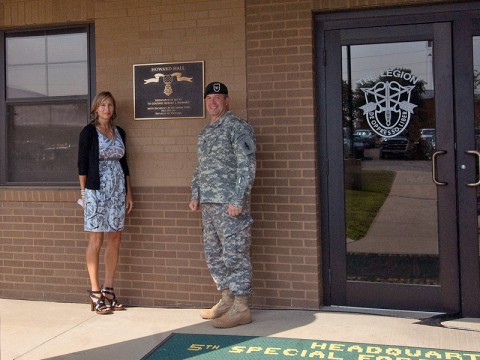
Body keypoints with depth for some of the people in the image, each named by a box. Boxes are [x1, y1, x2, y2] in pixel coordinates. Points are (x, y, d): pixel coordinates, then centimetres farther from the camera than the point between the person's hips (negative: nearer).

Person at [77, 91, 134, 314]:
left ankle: (108, 290, 14)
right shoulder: (89, 132, -2)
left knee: (115, 239, 5)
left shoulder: (119, 132, 13)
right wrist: (83, 193, -8)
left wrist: (128, 193, 12)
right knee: (96, 240, -3)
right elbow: (82, 164, -3)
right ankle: (95, 292, 5)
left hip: (117, 191, 5)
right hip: (96, 190, -5)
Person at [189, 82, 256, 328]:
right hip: (208, 204, 9)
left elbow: (247, 166, -14)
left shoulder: (238, 128, -7)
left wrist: (238, 200, -19)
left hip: (230, 205, -9)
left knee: (235, 254, -5)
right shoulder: (204, 133, 19)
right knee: (213, 253, 13)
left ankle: (241, 308, 2)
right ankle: (227, 300, 25)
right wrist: (196, 194, 15)